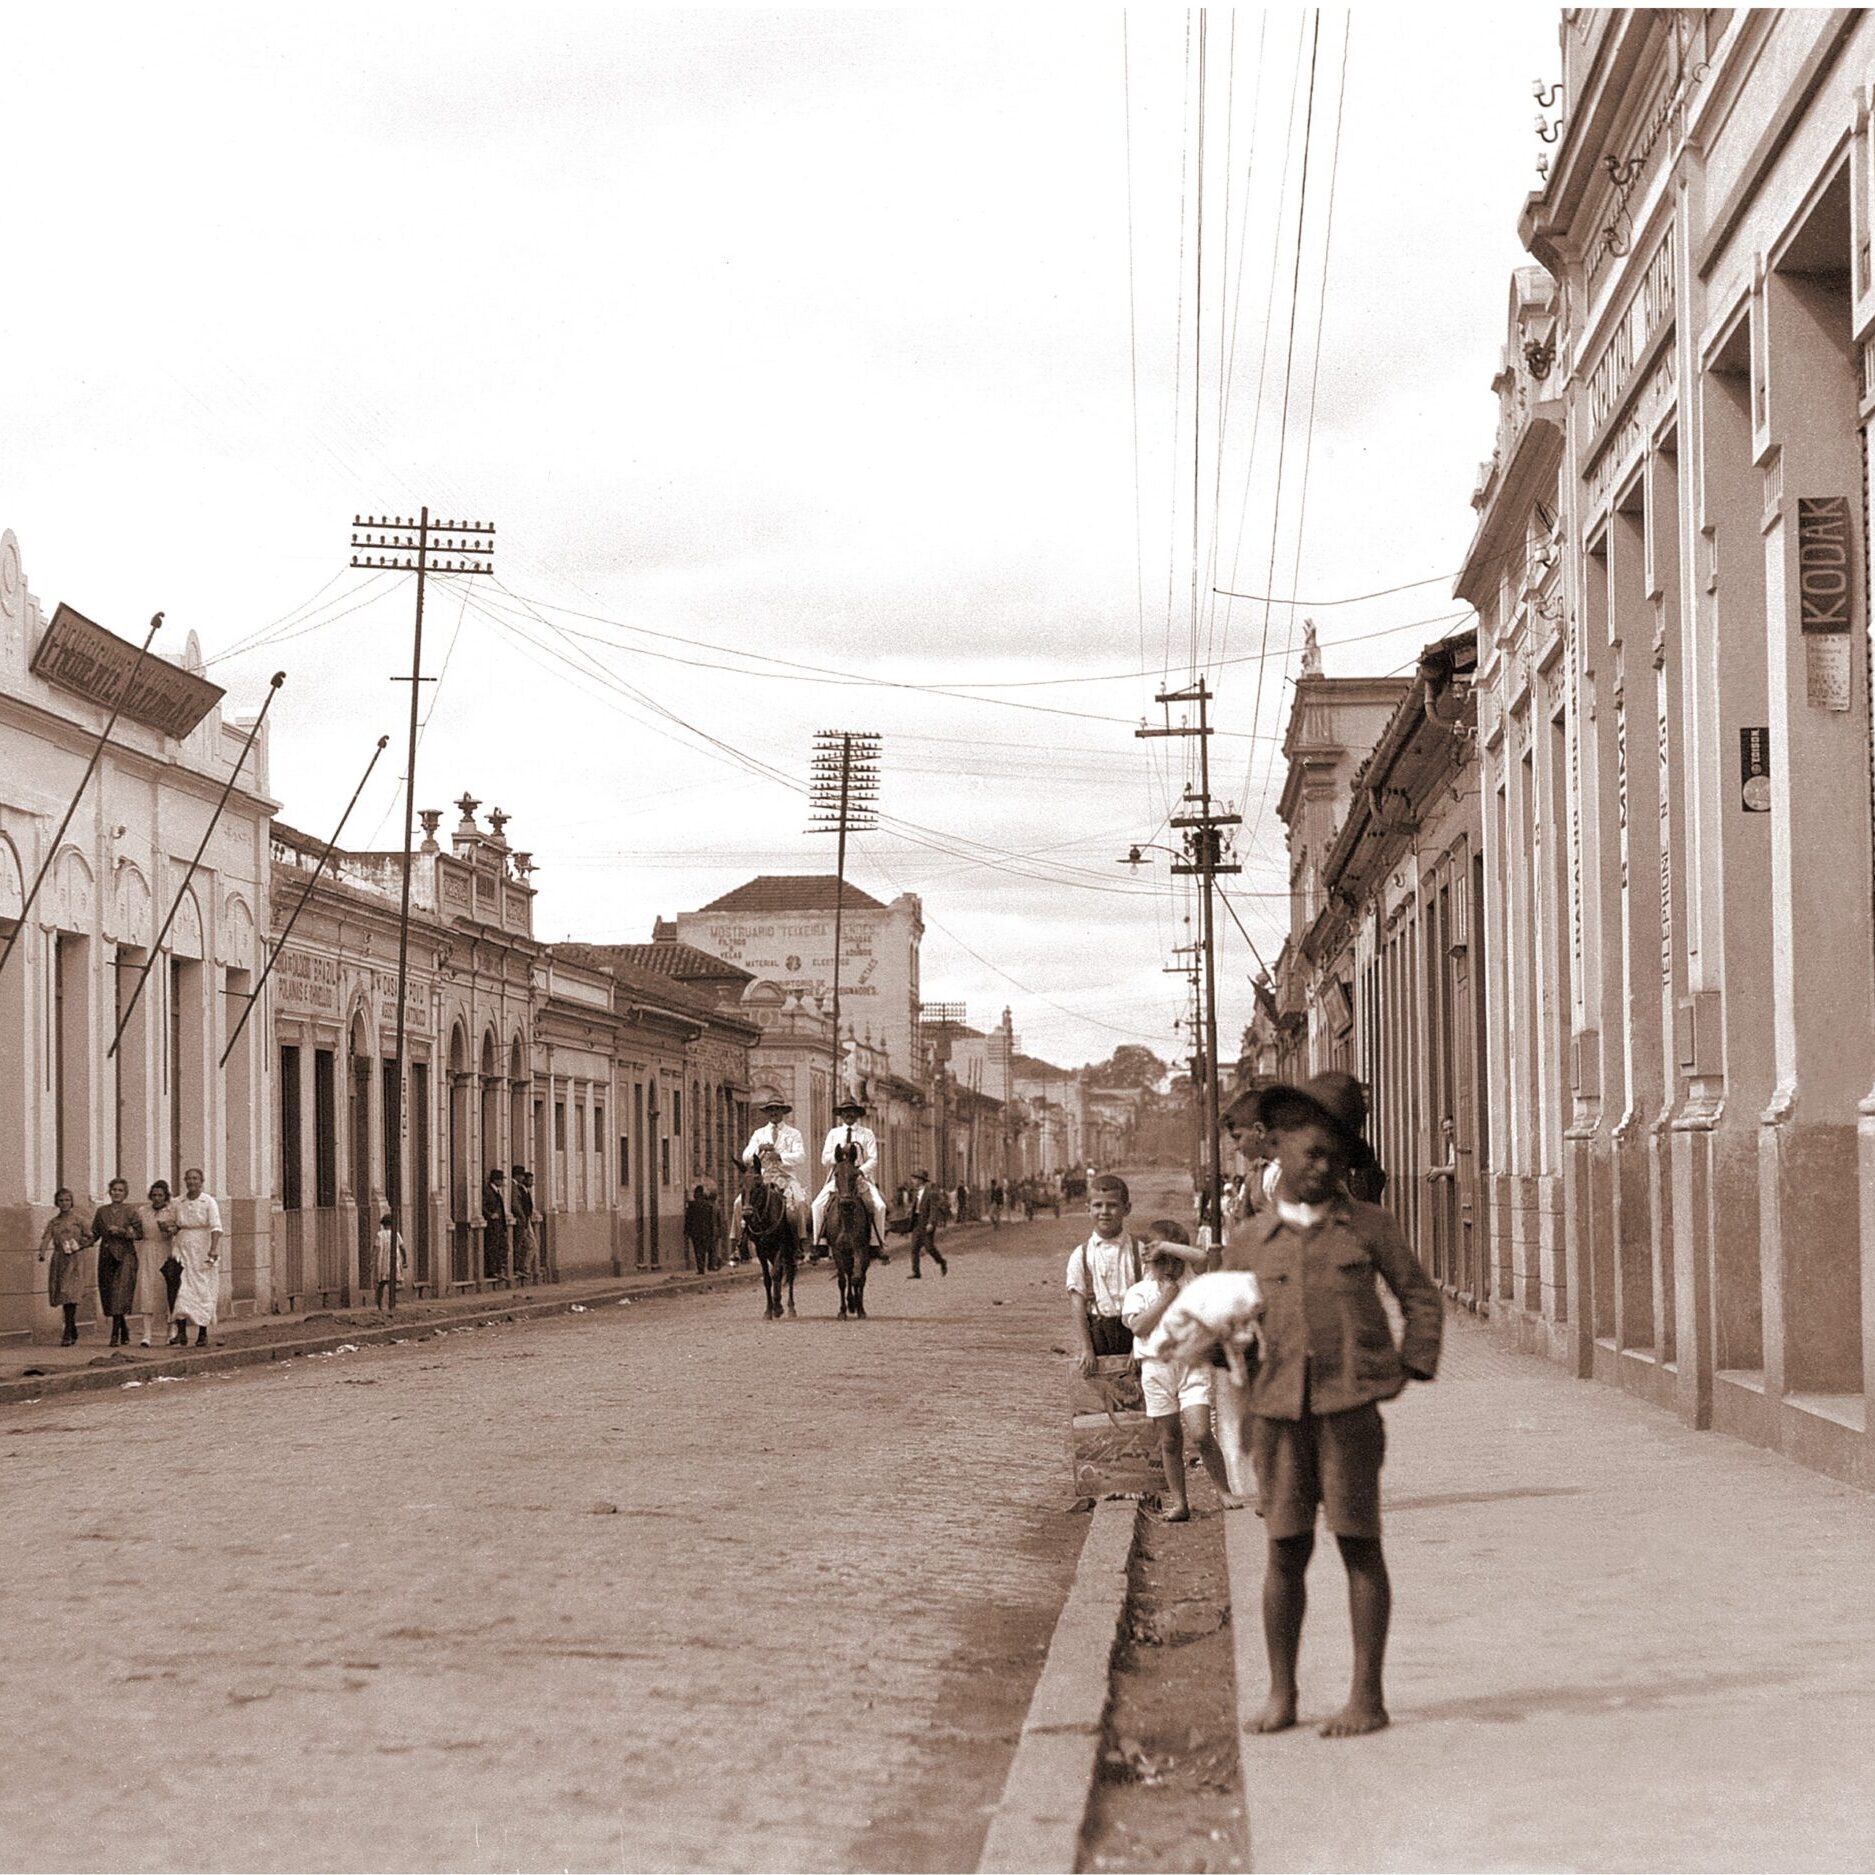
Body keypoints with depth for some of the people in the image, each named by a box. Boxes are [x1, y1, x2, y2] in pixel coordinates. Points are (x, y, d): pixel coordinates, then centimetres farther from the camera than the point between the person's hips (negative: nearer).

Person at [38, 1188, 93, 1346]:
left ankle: (68, 1334, -18)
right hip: (58, 1260, 4)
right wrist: (42, 1253, -20)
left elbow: (90, 1238, 8)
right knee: (62, 1296, 7)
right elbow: (46, 1238, -1)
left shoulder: (78, 1220, 5)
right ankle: (73, 1331, 23)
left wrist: (79, 1246, -10)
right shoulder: (53, 1222, 12)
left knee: (70, 1295, -15)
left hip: (74, 1261, -4)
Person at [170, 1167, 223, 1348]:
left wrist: (213, 1250, -27)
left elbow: (216, 1228, -15)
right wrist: (172, 1229, 1)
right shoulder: (178, 1203, 7)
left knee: (204, 1292, 2)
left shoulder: (209, 1202, -5)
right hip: (183, 1251, 2)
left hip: (203, 1253, -2)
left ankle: (203, 1333, 12)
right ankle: (181, 1333, -15)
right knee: (181, 1290, -12)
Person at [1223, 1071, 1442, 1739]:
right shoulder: (1249, 1243, 11)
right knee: (1285, 1551, 3)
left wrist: (1412, 1366, 5)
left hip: (1349, 1407, -1)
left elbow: (1420, 1296, 13)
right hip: (1277, 1409, 2)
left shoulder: (1368, 1225, 7)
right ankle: (1280, 1694, 13)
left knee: (1359, 1545, 1)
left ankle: (1367, 1697, 7)